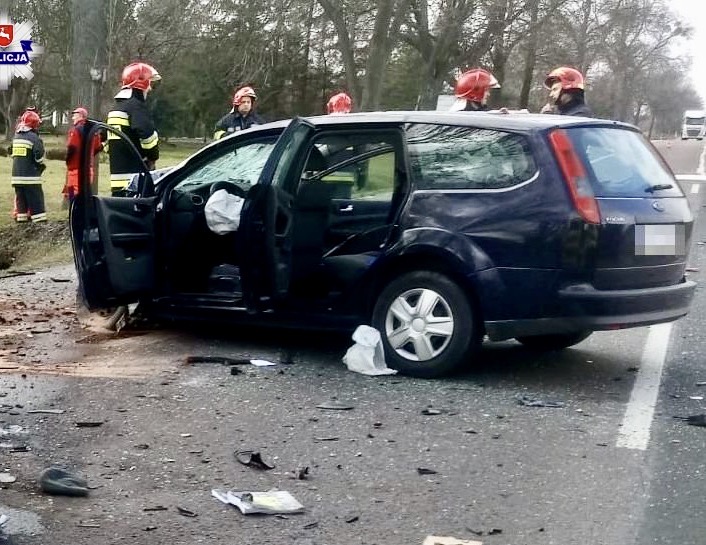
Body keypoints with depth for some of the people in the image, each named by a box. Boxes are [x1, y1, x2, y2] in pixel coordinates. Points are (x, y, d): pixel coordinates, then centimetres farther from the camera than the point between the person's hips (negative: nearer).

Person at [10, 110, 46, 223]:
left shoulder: (16, 136, 10)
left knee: (21, 198, 13)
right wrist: (42, 166, 2)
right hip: (31, 176, -6)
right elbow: (39, 156, -16)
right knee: (36, 199, -3)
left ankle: (21, 217, 15)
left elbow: (14, 155, 15)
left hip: (16, 175, 6)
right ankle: (39, 219, -5)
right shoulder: (34, 137, -12)